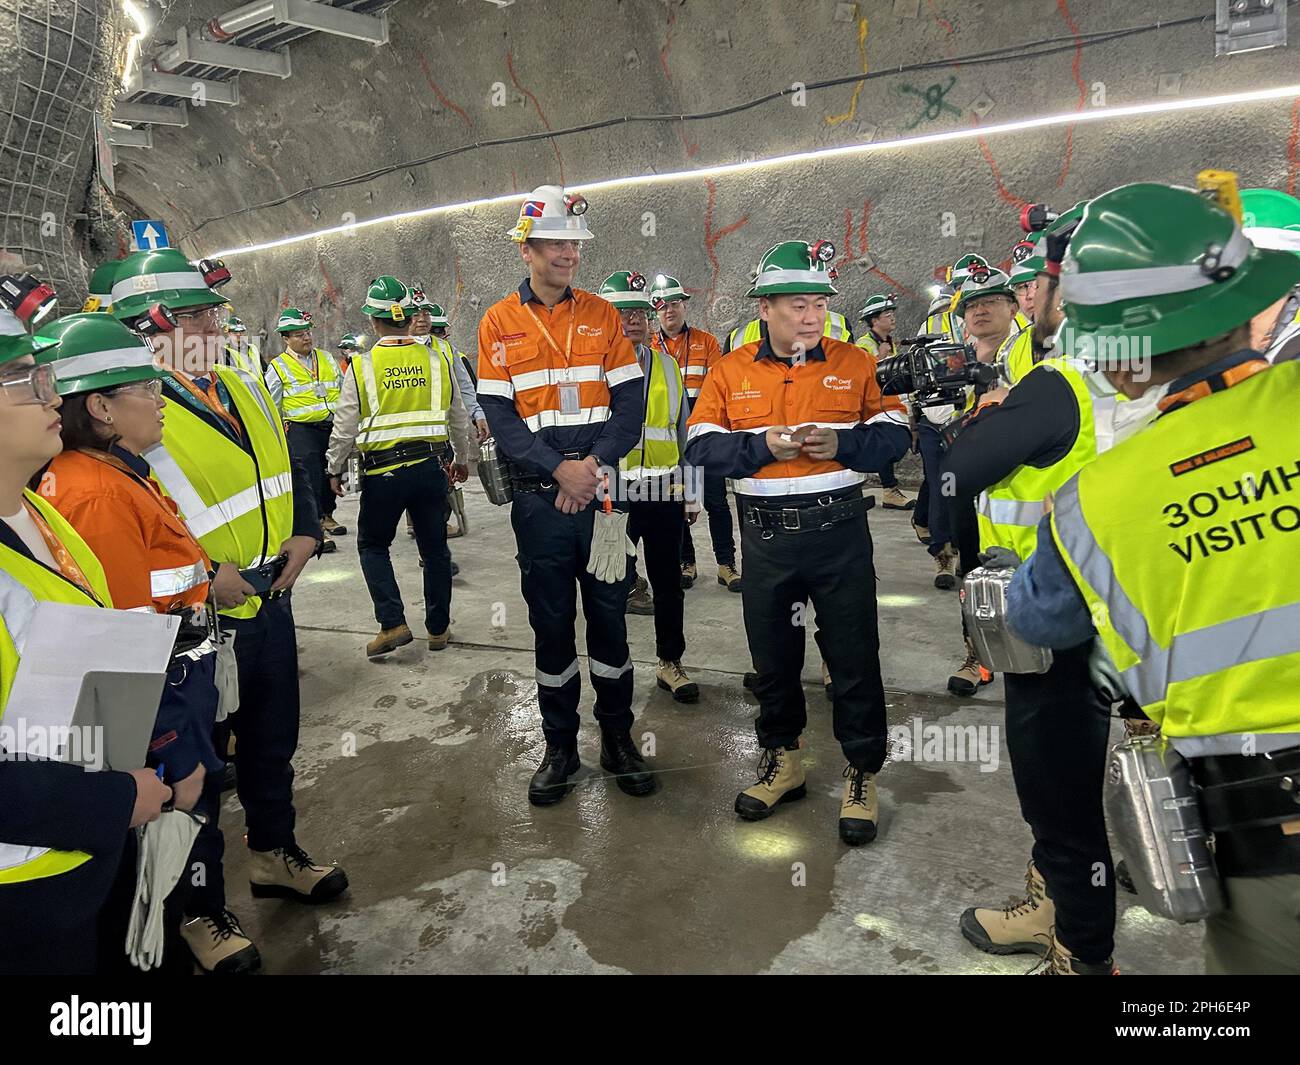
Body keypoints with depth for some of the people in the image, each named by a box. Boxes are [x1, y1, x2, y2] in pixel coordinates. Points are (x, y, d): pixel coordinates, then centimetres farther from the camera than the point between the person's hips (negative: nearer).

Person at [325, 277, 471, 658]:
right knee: (435, 548, 13)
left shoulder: (362, 367, -7)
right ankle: (438, 628, 22)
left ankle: (393, 624, 5)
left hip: (383, 472, -2)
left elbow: (345, 428, -2)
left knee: (372, 544, 16)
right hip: (431, 467, 2)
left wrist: (335, 470, 14)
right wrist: (461, 460, 26)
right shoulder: (437, 358, 1)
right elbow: (458, 417, 11)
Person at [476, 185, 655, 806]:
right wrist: (559, 470, -15)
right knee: (550, 624, 8)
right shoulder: (498, 324, 2)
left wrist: (597, 464, -14)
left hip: (605, 493, 1)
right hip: (540, 499, -1)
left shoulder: (602, 315, 6)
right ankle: (560, 747, 24)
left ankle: (618, 738, 25)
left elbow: (630, 401, 1)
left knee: (610, 616, 9)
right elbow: (499, 416, -4)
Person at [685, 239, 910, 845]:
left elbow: (894, 435, 0)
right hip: (767, 539, 2)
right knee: (771, 655, 14)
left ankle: (862, 774, 23)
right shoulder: (730, 373, 3)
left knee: (854, 658, 5)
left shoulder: (855, 364, 2)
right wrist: (764, 444, -18)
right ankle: (781, 760, 34)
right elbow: (701, 446, -4)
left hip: (840, 532, -1)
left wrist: (842, 443, -18)